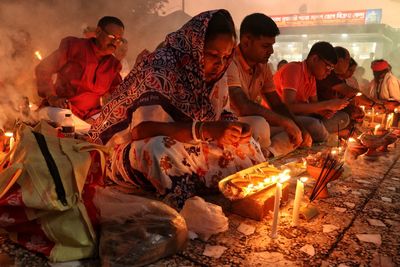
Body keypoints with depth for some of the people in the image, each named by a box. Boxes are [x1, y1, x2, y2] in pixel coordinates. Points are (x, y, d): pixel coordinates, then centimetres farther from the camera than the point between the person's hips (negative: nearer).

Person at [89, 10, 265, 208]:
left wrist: (233, 127, -18)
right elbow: (142, 129, -35)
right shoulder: (160, 68, -26)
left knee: (246, 147, -8)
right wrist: (204, 130, -40)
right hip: (137, 147, -5)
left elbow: (220, 115, 5)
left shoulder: (215, 74, -4)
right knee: (160, 148, -39)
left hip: (189, 145, 6)